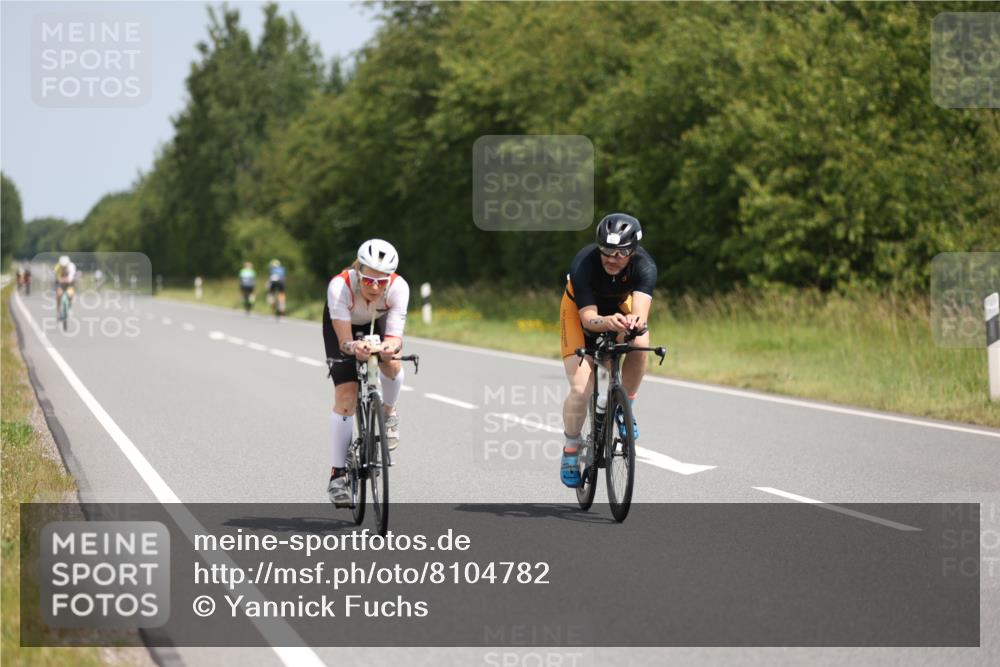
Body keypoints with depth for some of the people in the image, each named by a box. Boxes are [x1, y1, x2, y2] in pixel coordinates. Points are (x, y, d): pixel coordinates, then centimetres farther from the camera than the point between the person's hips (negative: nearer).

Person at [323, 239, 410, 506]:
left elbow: (394, 336, -39)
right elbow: (344, 341, -41)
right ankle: (338, 474, -5)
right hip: (341, 323, -1)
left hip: (378, 321, 2)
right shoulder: (340, 287, -40)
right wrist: (354, 348, -63)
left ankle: (388, 414, 4)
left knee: (392, 366, -29)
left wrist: (390, 348, -62)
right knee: (346, 395, -13)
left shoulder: (398, 287, -35)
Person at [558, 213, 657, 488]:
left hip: (618, 307, 2)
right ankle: (571, 450, 8)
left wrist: (634, 321, -69)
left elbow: (640, 312, -45)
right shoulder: (583, 265, -36)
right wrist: (607, 322, -62)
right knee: (580, 390, -17)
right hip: (580, 309, -2)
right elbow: (588, 318, -39)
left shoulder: (644, 266, -32)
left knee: (640, 342, -33)